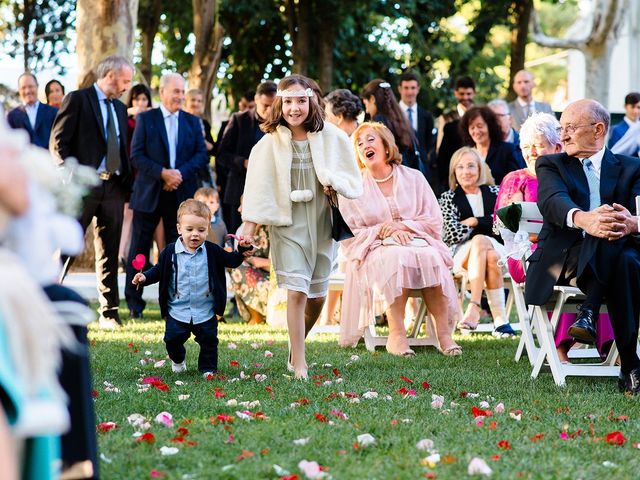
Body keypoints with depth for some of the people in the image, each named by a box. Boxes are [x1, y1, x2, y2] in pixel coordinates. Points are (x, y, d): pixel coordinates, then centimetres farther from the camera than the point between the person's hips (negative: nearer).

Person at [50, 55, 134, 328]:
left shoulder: (120, 108, 18)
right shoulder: (77, 100, -3)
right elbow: (58, 142, -7)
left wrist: (127, 187, 11)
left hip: (113, 188, 6)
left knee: (109, 254, 7)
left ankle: (109, 313, 12)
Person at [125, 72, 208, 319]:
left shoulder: (192, 122, 11)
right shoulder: (145, 119, 2)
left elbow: (202, 155, 4)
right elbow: (136, 155, -6)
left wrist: (181, 173, -13)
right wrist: (162, 173, -18)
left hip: (181, 193, 2)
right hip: (149, 193, -2)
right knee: (139, 247, 2)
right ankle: (134, 302, 8)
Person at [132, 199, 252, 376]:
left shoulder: (212, 251, -4)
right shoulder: (170, 252, -6)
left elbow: (231, 261, 1)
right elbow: (159, 270, 2)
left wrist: (242, 250, -18)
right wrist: (145, 277, -15)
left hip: (205, 311, 0)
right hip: (177, 310, 0)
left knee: (209, 340, 5)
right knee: (173, 338, 4)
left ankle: (208, 368, 24)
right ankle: (178, 359, 34)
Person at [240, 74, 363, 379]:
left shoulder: (331, 137, 0)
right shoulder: (270, 143, -3)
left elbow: (352, 181, 6)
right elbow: (258, 187, -4)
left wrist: (334, 183, -14)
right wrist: (249, 226, -11)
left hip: (321, 222, 2)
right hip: (287, 223, -2)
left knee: (317, 296, 8)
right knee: (297, 292, -11)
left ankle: (297, 347, 32)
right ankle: (298, 362, -5)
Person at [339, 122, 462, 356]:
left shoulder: (413, 178, 11)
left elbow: (434, 220, 6)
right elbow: (350, 231, 1)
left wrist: (403, 226, -10)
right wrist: (382, 231, -15)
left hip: (415, 239, 1)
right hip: (374, 249, -1)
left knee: (430, 257, -34)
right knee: (396, 257, -37)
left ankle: (443, 332, -35)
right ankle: (396, 334, -41)